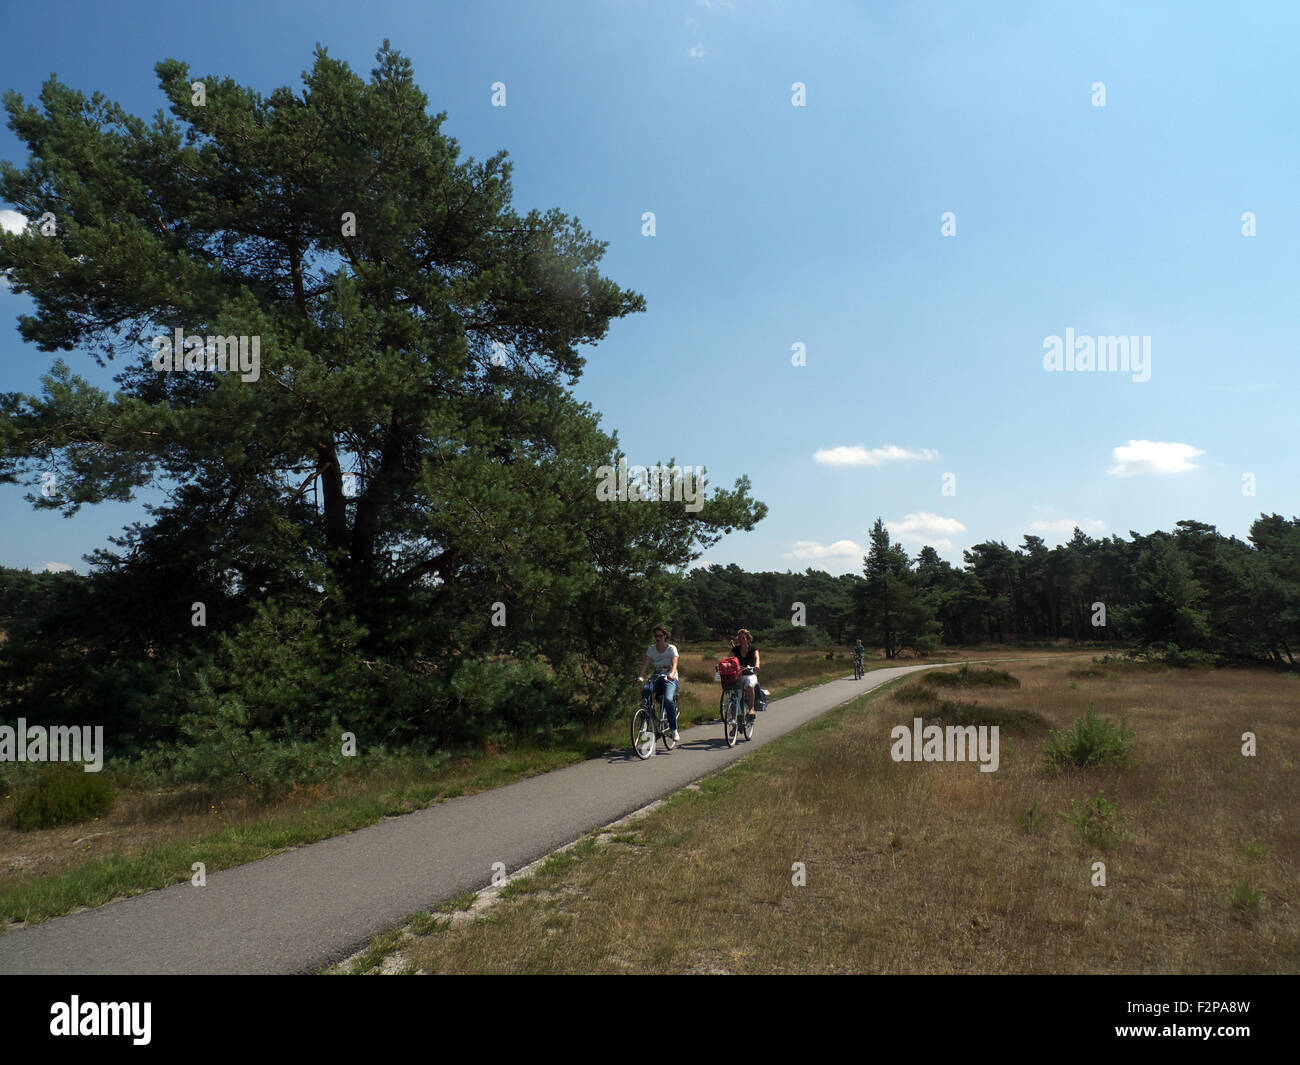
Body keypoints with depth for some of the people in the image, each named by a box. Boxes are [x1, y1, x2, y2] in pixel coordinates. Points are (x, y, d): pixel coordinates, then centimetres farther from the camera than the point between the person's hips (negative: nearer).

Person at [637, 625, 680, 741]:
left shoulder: (671, 649, -5)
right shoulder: (651, 649, 3)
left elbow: (674, 664, -19)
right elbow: (646, 663, -9)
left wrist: (671, 674, -41)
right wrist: (641, 676, -28)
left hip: (670, 679, -3)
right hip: (656, 678, 3)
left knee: (668, 699, -30)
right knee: (645, 689, -31)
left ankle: (674, 730, -18)